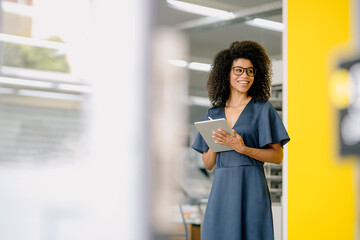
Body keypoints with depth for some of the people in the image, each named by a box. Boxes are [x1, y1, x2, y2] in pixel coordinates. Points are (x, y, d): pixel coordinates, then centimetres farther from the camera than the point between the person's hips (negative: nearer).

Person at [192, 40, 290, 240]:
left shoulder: (263, 109, 3)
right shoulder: (214, 114, 13)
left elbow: (277, 156, -2)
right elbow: (208, 164, 13)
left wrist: (243, 149, -15)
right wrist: (216, 143, -7)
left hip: (250, 188, -3)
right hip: (221, 189, 3)